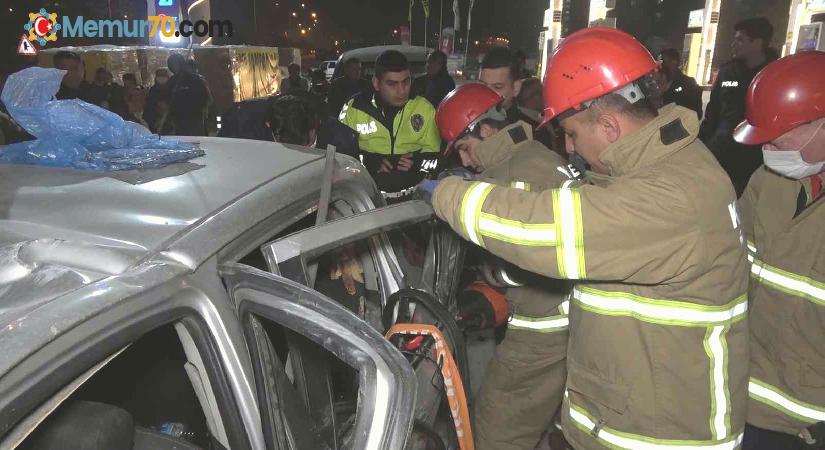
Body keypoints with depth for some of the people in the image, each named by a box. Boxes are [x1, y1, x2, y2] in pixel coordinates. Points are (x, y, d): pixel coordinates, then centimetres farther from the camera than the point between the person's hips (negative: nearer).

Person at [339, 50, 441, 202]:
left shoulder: (424, 108, 3)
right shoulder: (354, 108, 0)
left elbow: (434, 154, 9)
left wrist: (416, 164, -12)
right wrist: (369, 163, -13)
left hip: (413, 195, 2)